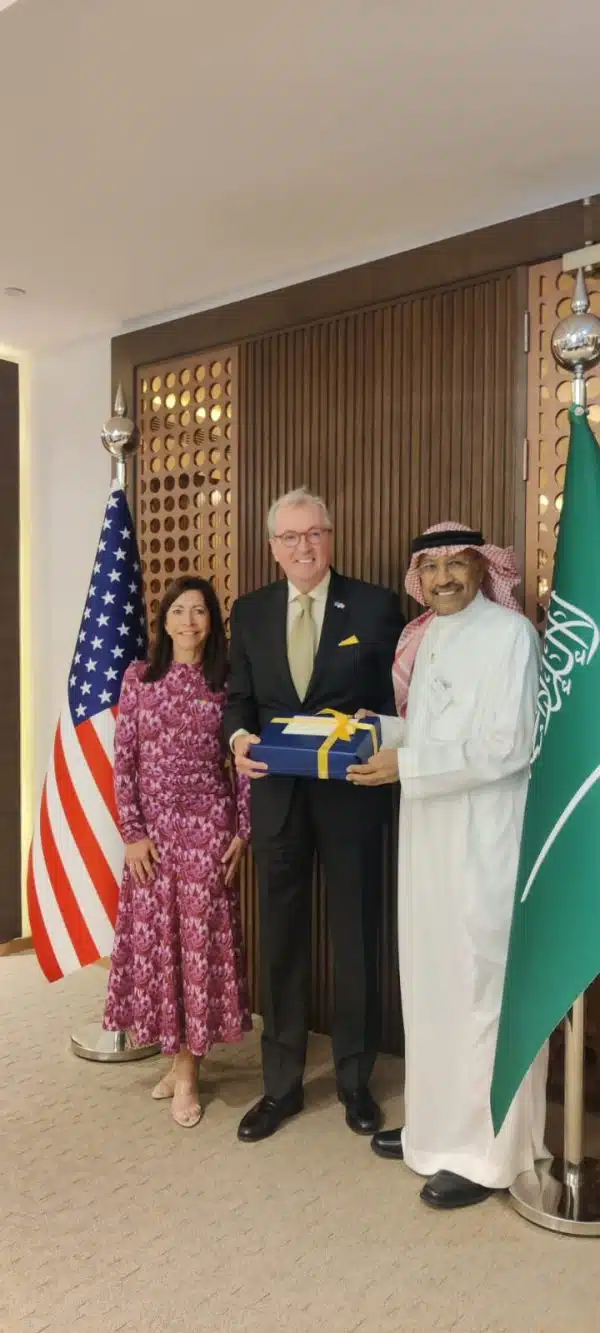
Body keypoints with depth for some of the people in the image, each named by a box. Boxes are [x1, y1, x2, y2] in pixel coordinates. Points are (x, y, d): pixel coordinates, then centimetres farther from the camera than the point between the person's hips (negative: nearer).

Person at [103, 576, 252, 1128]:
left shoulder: (227, 681, 1)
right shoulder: (139, 677, 3)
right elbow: (123, 760, 1)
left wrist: (242, 831, -4)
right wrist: (132, 832, -5)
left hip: (208, 825, -1)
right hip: (152, 827, 2)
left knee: (200, 937, 2)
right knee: (154, 936, 8)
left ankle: (187, 1068, 17)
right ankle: (177, 1055, 27)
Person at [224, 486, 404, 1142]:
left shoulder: (376, 606, -2)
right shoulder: (249, 612, 7)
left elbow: (396, 699, 0)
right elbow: (239, 698, 9)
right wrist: (239, 738, -11)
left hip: (351, 793, -2)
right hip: (277, 793, 2)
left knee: (355, 939, 11)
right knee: (280, 942, 12)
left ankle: (355, 1080, 31)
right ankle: (281, 1083, 29)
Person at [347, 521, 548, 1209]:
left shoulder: (509, 633, -11)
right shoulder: (424, 637, 13)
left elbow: (508, 747, -18)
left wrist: (406, 766, -19)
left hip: (486, 836, -7)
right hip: (428, 830, 8)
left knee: (482, 983, 1)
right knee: (430, 977, 15)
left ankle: (489, 1151, 16)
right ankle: (436, 1120, 31)